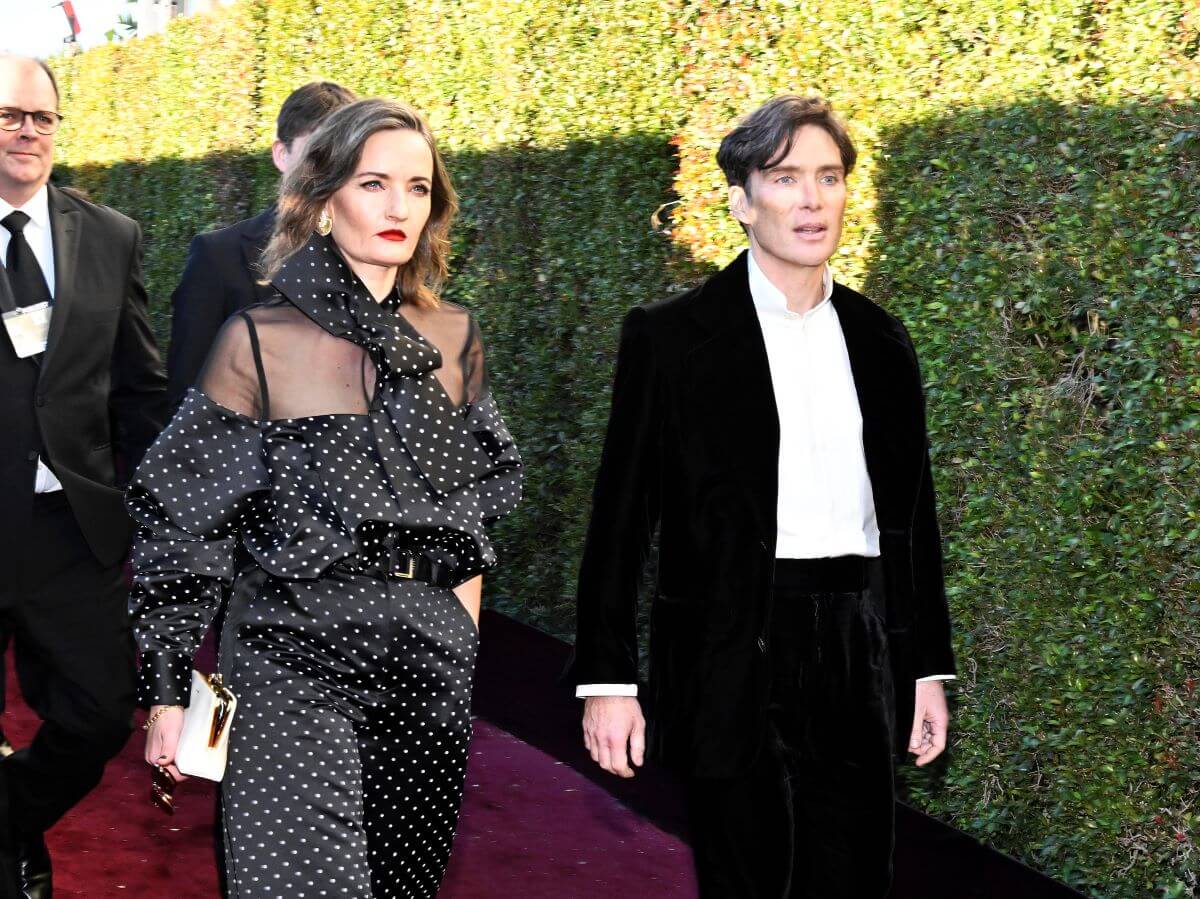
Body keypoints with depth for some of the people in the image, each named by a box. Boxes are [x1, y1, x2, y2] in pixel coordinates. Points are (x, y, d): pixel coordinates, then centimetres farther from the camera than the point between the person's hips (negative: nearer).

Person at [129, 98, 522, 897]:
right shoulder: (258, 341, -4)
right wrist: (168, 689, -3)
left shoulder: (453, 337, 6)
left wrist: (462, 635, 13)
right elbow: (186, 526, -2)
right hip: (295, 655, -3)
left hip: (433, 659, 4)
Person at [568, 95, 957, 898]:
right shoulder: (671, 337, -3)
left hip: (858, 657, 4)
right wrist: (607, 679, -8)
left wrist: (930, 667, 13)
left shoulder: (880, 340, 11)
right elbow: (621, 519, -4)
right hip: (736, 658, -4)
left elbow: (912, 511, 15)